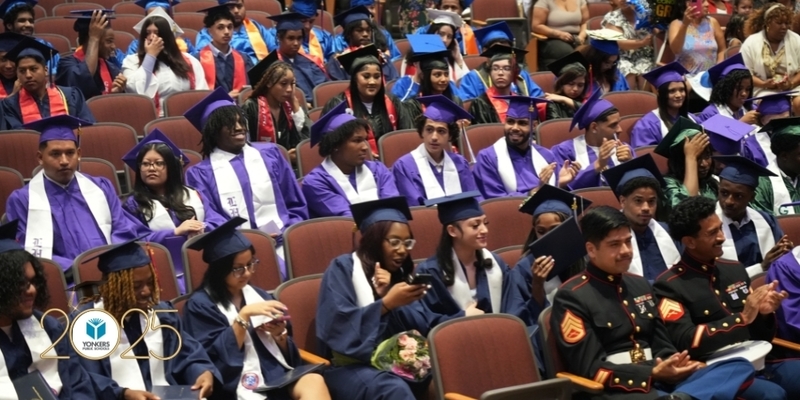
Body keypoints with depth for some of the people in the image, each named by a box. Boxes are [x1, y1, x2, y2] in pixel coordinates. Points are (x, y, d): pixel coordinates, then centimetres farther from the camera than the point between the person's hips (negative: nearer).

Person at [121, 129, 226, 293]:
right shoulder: (133, 204, 11)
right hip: (171, 277, -4)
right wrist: (175, 232, -11)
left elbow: (221, 223, 11)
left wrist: (202, 229, -10)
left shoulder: (193, 196, 22)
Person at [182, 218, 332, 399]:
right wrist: (243, 316, -14)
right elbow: (214, 357, -9)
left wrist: (280, 335, -4)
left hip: (277, 377, 5)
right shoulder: (200, 305, 2)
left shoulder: (259, 295, 17)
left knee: (314, 381, -28)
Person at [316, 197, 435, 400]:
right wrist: (386, 303, -28)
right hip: (350, 367, -5)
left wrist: (387, 295, -13)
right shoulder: (342, 268, -4)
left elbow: (422, 328, 2)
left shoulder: (400, 272, 13)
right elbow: (338, 326, -17)